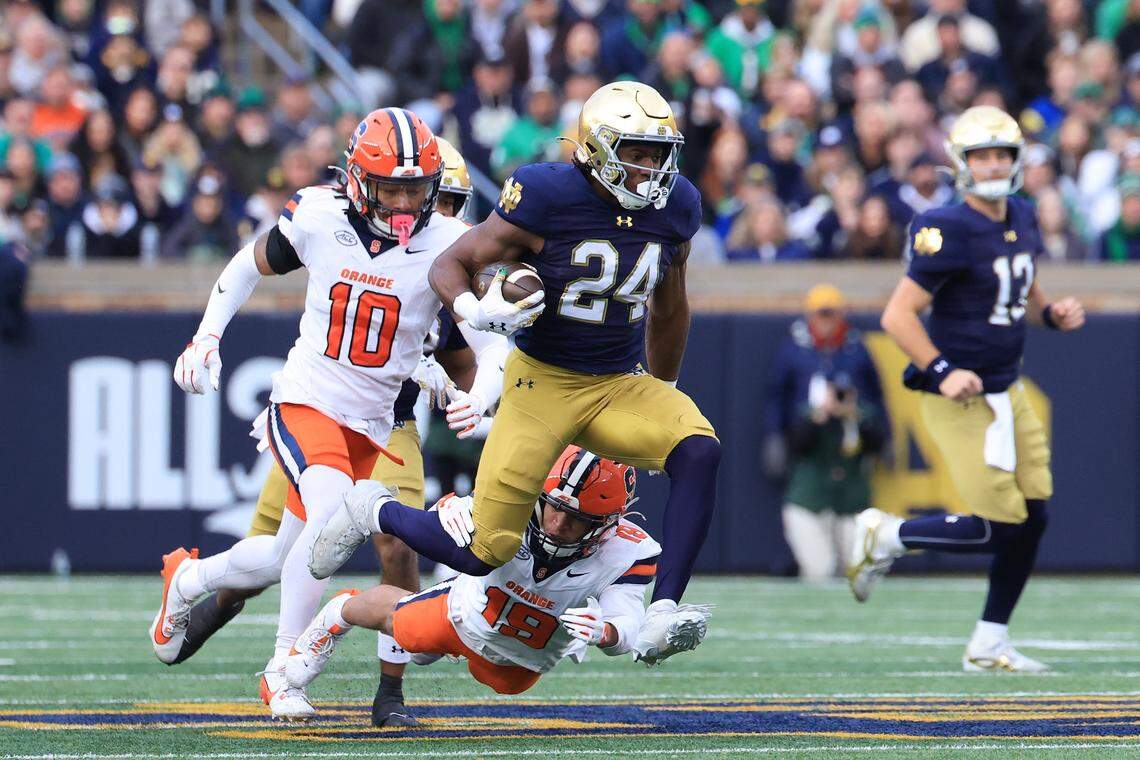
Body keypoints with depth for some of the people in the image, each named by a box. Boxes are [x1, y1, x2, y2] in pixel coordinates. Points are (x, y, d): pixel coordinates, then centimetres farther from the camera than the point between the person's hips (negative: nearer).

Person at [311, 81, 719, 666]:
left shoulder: (674, 209, -2)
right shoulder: (549, 198, -18)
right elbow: (450, 265, -9)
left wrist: (662, 392, 25)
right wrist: (476, 312, -31)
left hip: (621, 386, 4)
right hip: (543, 382, -4)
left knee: (699, 450, -28)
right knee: (483, 553, -8)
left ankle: (661, 617, -29)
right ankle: (373, 514, 23)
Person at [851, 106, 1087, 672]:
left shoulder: (1021, 219, 8)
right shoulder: (950, 232, -18)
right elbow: (897, 315, -19)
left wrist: (1052, 315, 2)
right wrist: (943, 372, -26)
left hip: (1008, 393, 8)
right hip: (961, 402, -8)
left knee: (1032, 518, 3)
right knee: (999, 527, -10)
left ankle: (989, 645, 16)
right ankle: (885, 536, 13)